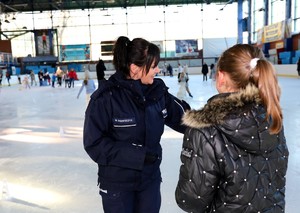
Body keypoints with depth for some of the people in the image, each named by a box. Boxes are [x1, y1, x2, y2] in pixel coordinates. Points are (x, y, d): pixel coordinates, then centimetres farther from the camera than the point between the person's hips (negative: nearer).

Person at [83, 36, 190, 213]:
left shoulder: (157, 90, -6)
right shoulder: (106, 97, -20)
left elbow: (182, 116, 1)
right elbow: (94, 143, -18)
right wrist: (137, 155, -24)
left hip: (150, 178, 5)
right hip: (117, 183, -4)